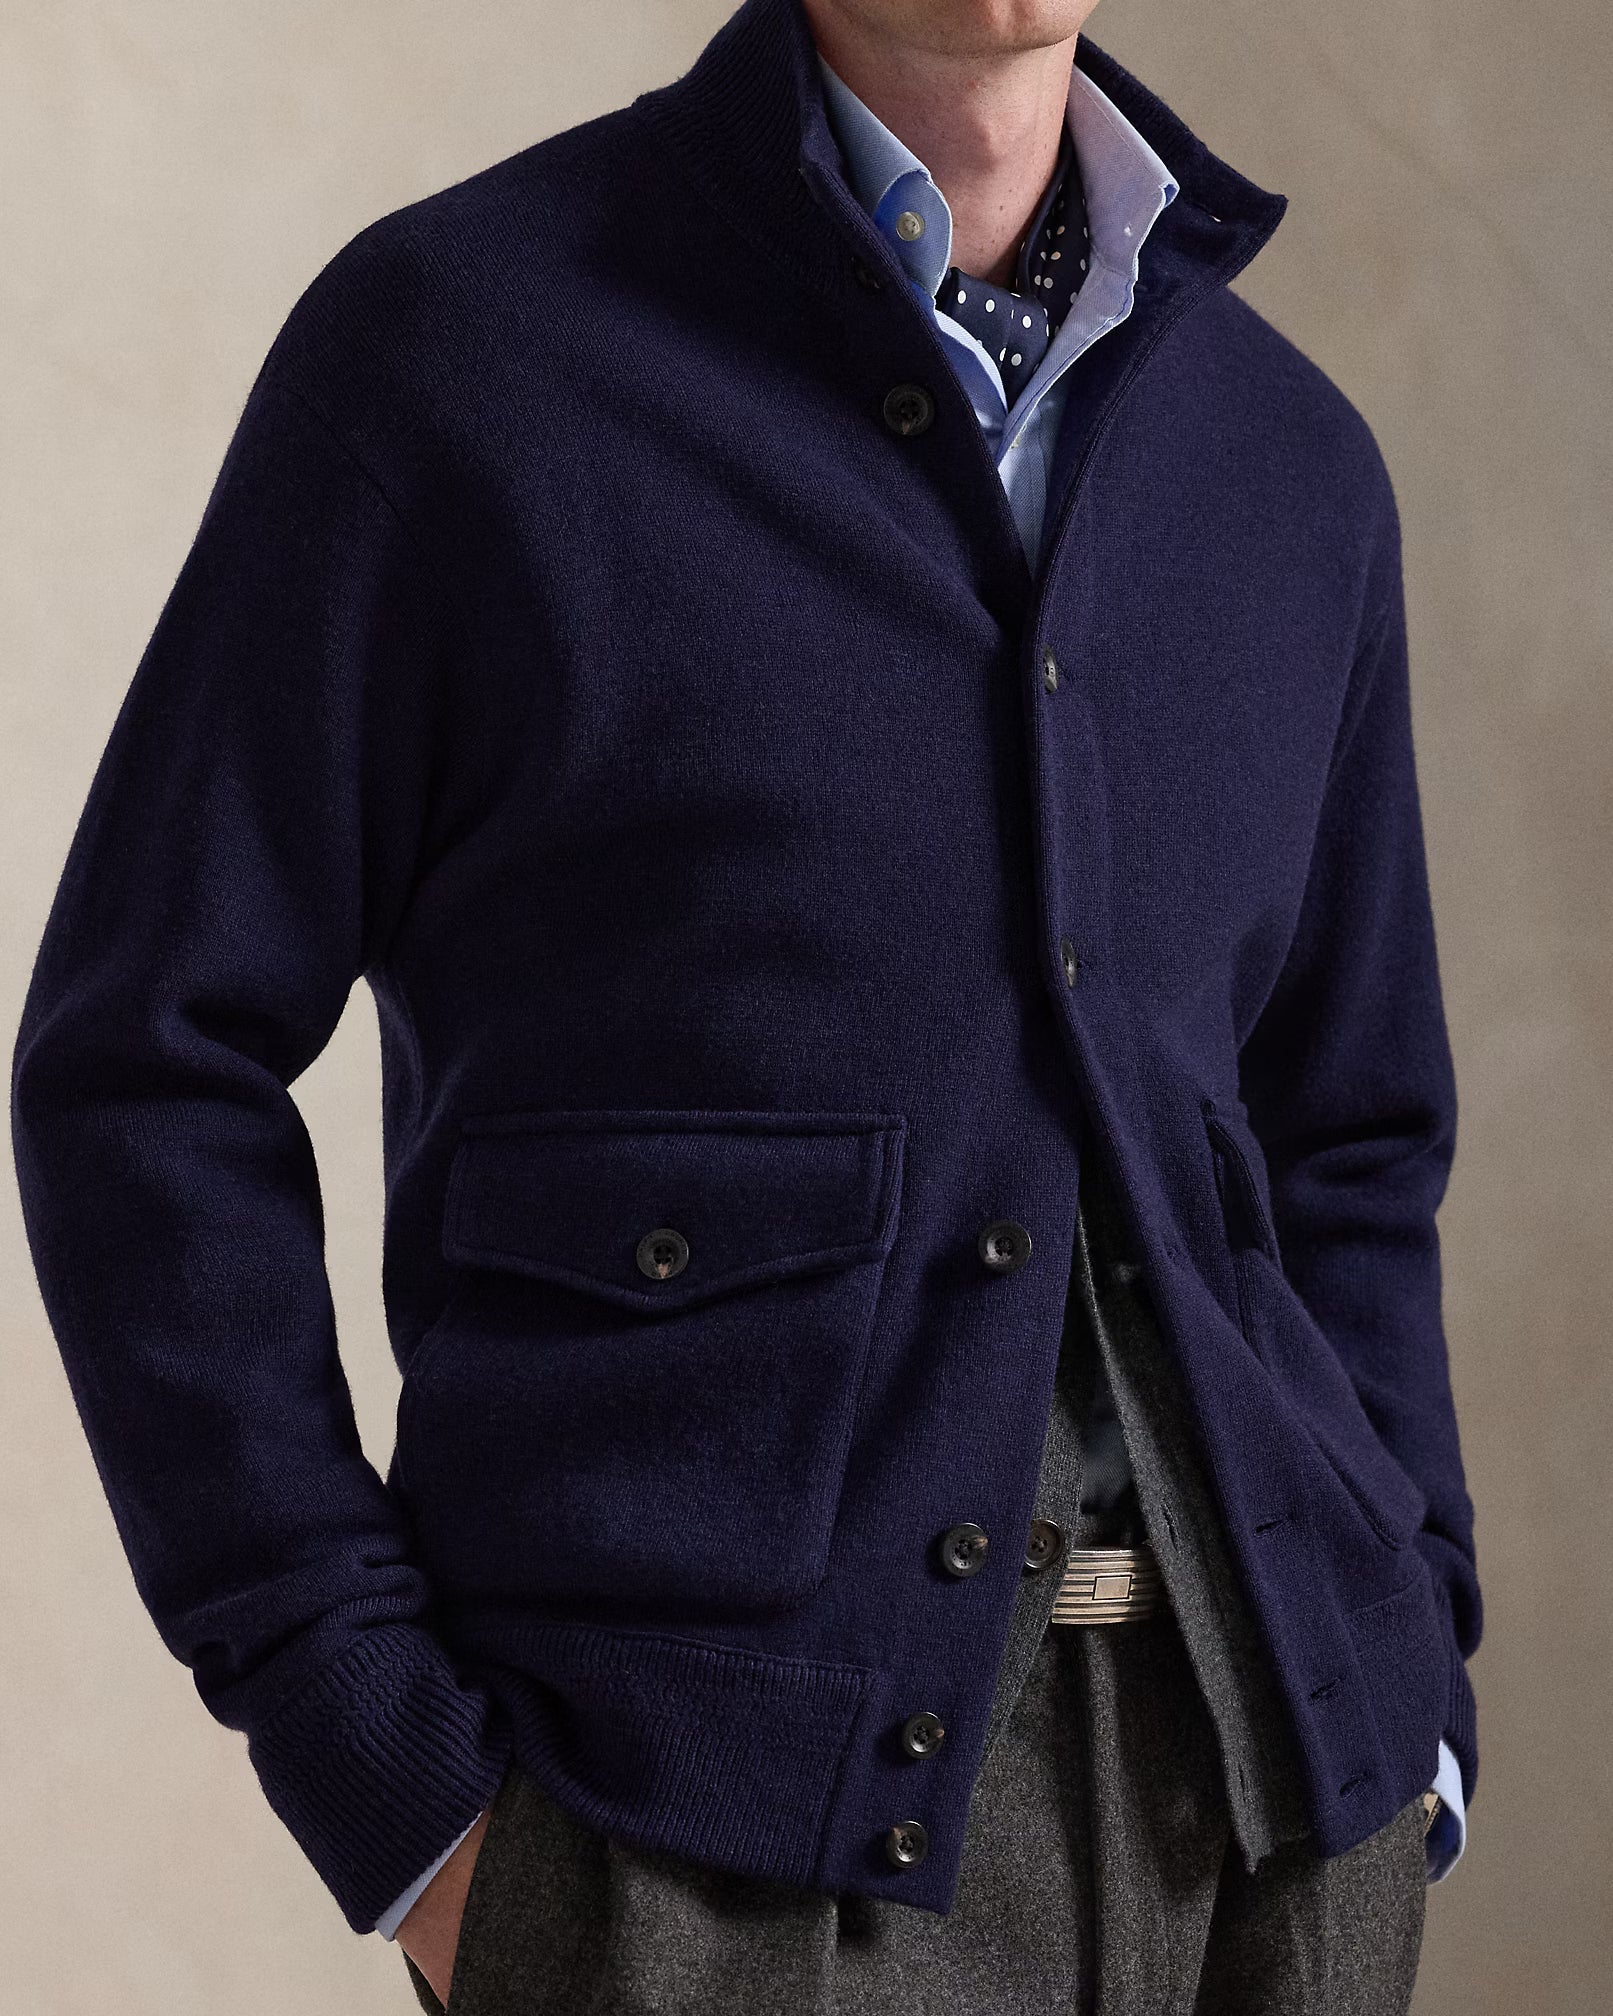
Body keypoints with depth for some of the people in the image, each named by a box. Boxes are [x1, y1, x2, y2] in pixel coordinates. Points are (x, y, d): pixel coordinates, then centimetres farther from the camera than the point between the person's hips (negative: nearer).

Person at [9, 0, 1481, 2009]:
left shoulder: (1288, 467, 11)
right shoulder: (443, 345, -4)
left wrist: (1406, 1732, 7)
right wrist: (393, 1793, -10)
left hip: (1256, 1784, 5)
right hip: (717, 1838, -4)